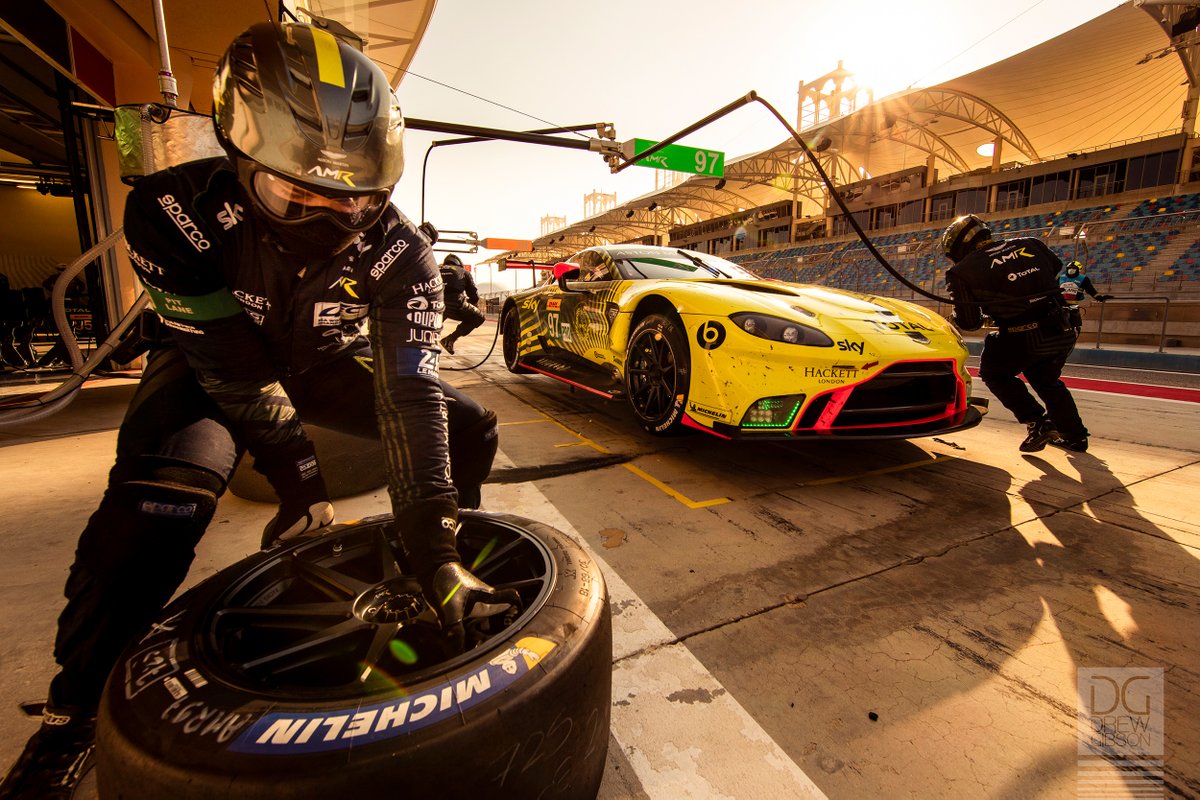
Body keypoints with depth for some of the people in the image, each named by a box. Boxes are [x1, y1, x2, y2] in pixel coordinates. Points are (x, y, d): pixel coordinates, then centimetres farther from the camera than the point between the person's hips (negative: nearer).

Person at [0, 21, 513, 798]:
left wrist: (434, 544, -44)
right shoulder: (177, 207, -29)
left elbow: (409, 391, -37)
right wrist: (301, 481, -29)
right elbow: (233, 364, -29)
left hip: (325, 361, 2)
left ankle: (455, 564, 12)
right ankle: (74, 710, -1)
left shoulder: (400, 253, -28)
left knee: (470, 427, -11)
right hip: (210, 357, -1)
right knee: (159, 497, -27)